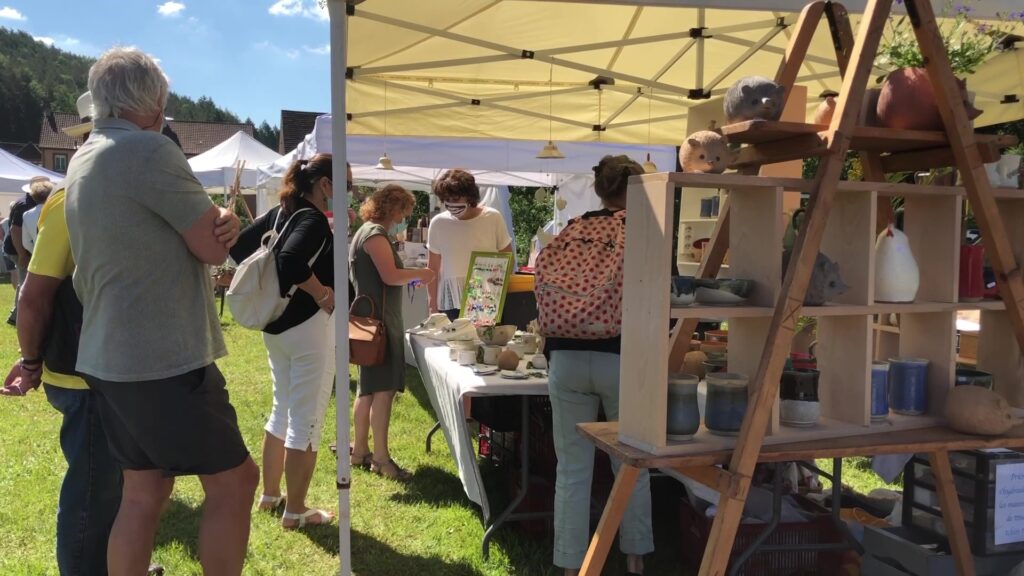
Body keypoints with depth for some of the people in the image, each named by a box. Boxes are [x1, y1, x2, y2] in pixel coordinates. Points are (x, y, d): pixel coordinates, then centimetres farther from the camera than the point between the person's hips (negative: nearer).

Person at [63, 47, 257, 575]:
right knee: (233, 480, 2)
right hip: (164, 359, -9)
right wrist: (223, 222, 7)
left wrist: (216, 221, 0)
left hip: (110, 357, 9)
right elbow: (213, 246, -14)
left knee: (142, 492, 15)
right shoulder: (149, 151, -16)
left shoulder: (83, 159, 13)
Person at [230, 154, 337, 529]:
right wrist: (322, 293, -21)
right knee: (306, 420, 1)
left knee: (282, 410, 21)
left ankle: (270, 495, 32)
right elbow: (290, 260, -33)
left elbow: (238, 247, 11)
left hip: (275, 324, 9)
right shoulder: (314, 219, -17)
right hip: (307, 326, -9)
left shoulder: (279, 213, 9)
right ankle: (295, 511, 10)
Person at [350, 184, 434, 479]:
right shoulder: (376, 234, -13)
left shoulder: (367, 231, 19)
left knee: (369, 386, 14)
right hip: (379, 320, -11)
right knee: (384, 388, -10)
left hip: (371, 318, 11)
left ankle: (360, 450, 21)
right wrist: (420, 273, -10)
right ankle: (381, 457, -8)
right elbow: (390, 276, -23)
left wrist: (411, 276, 13)